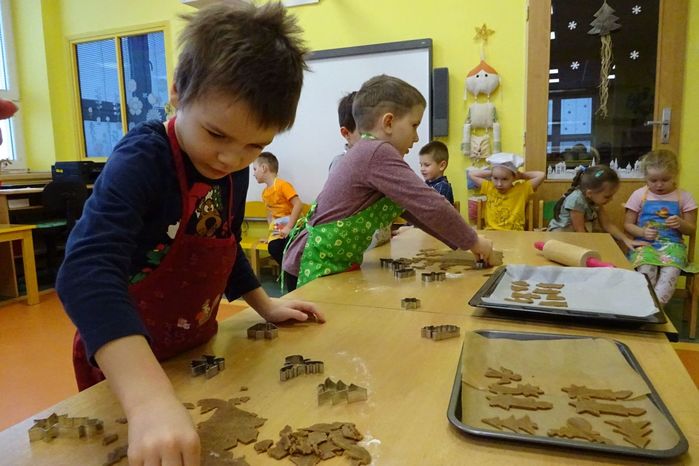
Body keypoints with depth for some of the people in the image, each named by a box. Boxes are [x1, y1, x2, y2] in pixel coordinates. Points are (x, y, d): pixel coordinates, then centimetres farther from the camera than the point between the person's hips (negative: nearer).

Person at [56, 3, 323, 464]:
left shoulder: (235, 171, -7)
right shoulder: (141, 162, -29)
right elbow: (88, 273, -43)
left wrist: (266, 306, 7)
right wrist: (150, 399, -55)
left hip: (195, 350, 7)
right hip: (124, 368, -6)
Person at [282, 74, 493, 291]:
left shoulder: (366, 152, 9)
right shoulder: (378, 153, -20)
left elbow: (414, 209, 11)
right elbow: (431, 205, -23)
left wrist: (461, 244, 9)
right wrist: (472, 242, -8)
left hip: (333, 263, 9)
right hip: (316, 266, -9)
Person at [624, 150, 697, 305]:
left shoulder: (683, 197, 7)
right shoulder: (639, 195, 5)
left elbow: (691, 230, 11)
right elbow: (628, 224, 9)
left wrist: (680, 223, -13)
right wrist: (642, 232, -13)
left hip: (672, 244, 1)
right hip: (644, 243, 0)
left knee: (671, 271, -34)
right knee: (646, 269, -35)